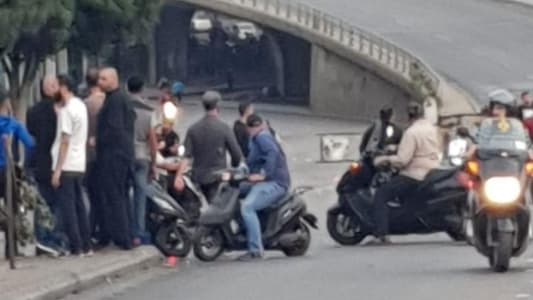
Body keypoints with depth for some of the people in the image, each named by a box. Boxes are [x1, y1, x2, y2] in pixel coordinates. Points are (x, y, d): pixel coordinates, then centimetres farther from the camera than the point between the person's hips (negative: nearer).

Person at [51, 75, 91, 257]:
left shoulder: (67, 110, -14)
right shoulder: (80, 105, 12)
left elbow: (65, 141, -17)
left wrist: (57, 170, -16)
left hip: (66, 166, -8)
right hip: (79, 165, 8)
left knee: (68, 207, -4)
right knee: (79, 205, 12)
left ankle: (76, 247, -5)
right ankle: (86, 245, 13)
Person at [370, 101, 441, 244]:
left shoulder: (411, 132, -16)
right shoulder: (432, 129, 10)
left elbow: (402, 160, -22)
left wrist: (385, 159, -9)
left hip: (415, 175, -9)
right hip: (432, 172, 9)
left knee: (381, 194, -9)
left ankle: (380, 233, -22)